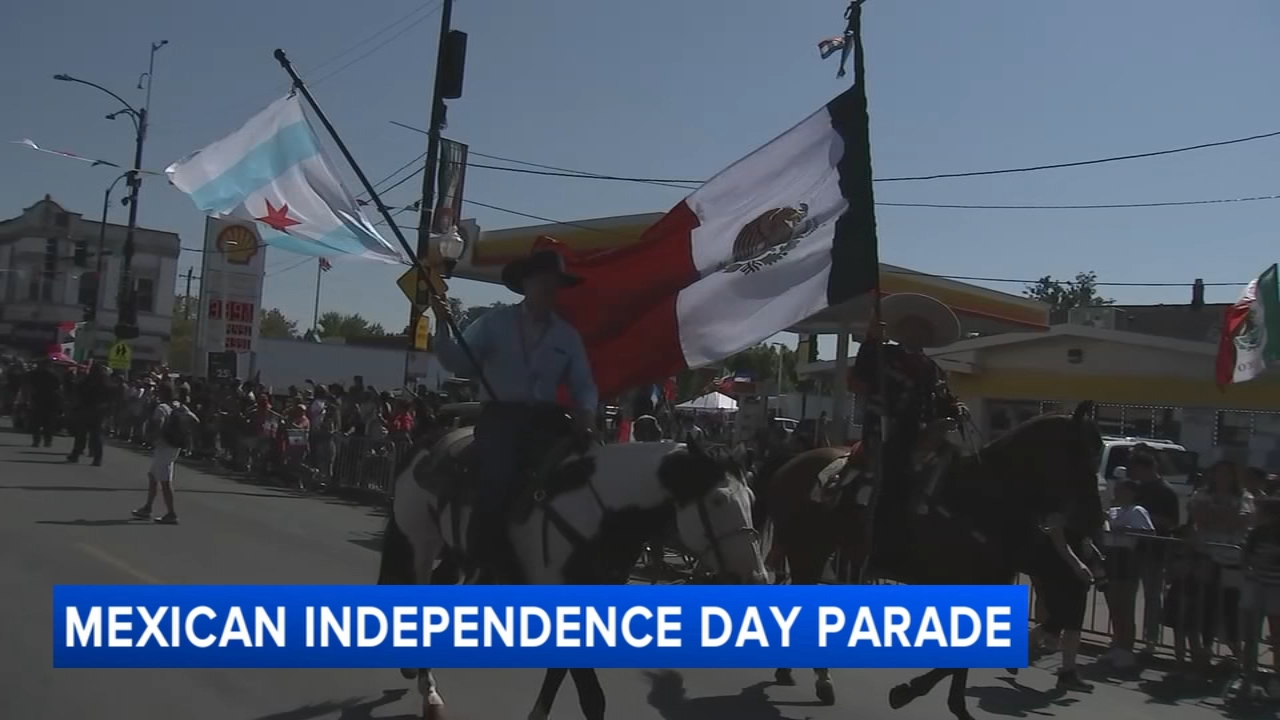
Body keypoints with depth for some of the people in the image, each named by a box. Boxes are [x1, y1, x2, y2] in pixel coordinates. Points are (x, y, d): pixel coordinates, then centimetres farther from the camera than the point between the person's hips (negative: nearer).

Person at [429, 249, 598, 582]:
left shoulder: (568, 336, 14)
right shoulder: (495, 322, 7)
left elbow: (584, 385, 12)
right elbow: (457, 363, 1)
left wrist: (585, 412, -10)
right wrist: (442, 324, -14)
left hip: (544, 418, 3)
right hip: (500, 415, -3)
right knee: (497, 475, -28)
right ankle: (488, 561, -20)